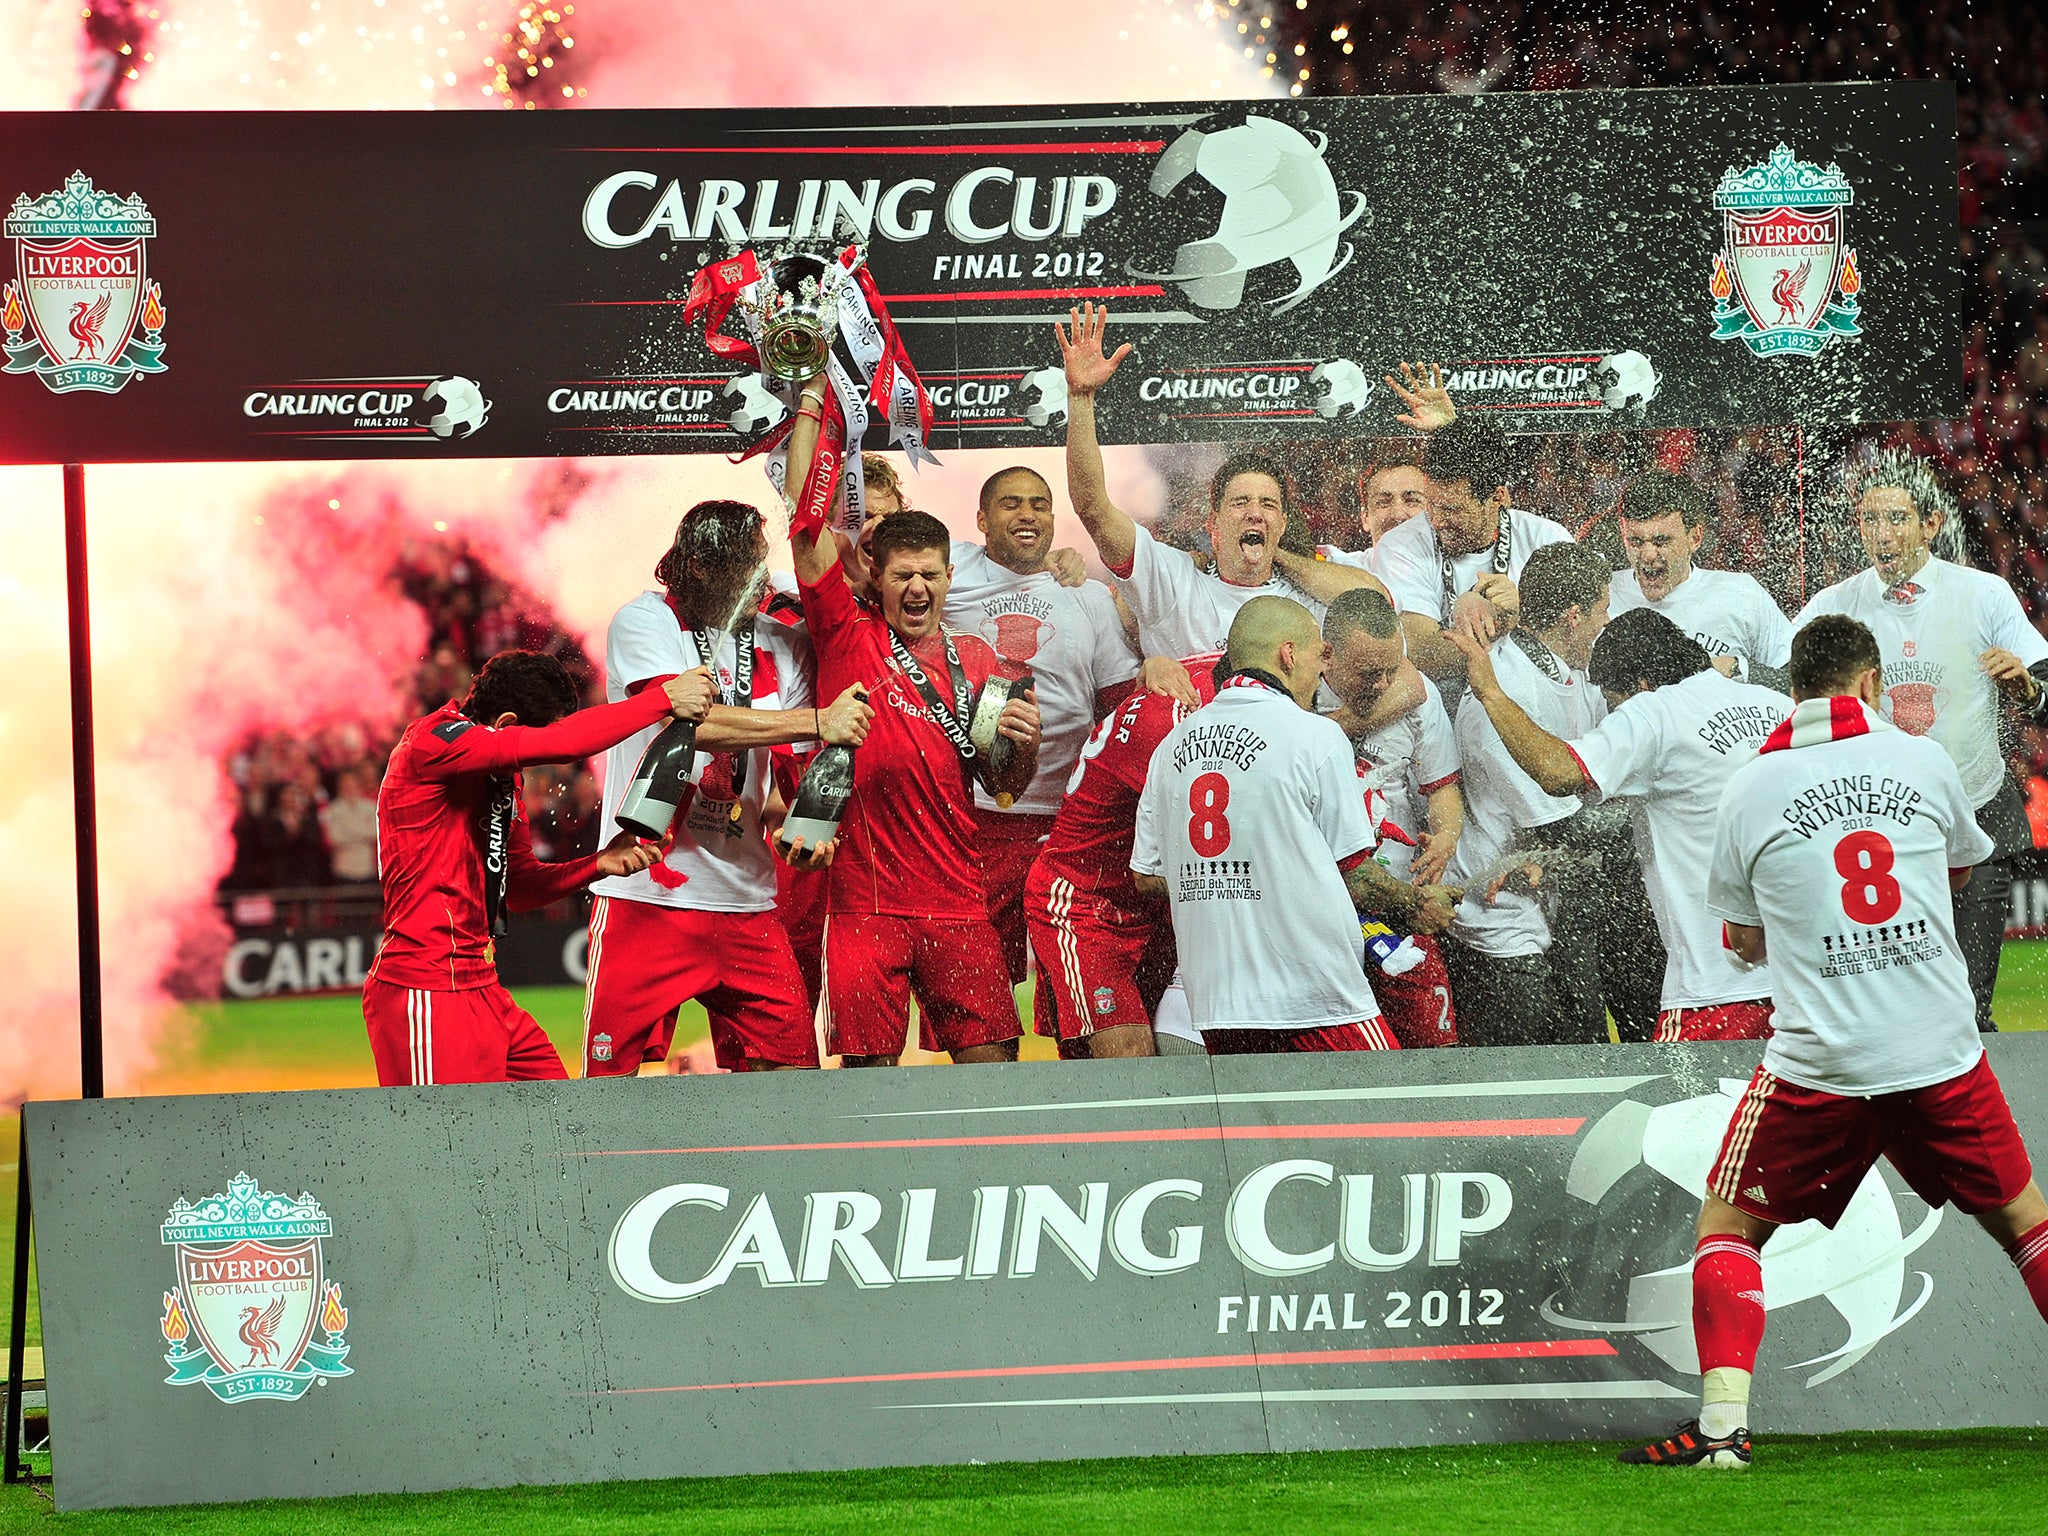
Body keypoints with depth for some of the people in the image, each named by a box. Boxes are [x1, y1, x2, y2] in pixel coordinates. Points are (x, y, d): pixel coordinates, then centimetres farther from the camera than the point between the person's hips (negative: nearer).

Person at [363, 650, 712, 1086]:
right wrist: (665, 699, -19)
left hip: (482, 991, 10)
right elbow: (563, 744, -25)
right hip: (427, 996, -10)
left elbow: (519, 888, 22)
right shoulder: (435, 742, -14)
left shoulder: (503, 778, 17)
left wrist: (598, 865, 5)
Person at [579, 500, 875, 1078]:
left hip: (746, 900, 4)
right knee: (611, 1079, -5)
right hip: (647, 894, -4)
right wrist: (817, 722, -22)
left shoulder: (783, 645, 10)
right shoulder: (644, 623, -5)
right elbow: (687, 720, -20)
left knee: (788, 1071, -2)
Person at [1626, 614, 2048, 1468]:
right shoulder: (1925, 762, 2)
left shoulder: (1748, 790, 0)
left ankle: (1722, 1426, -1)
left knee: (1727, 1227, 12)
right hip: (1943, 1056, 1)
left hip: (1820, 1065, -1)